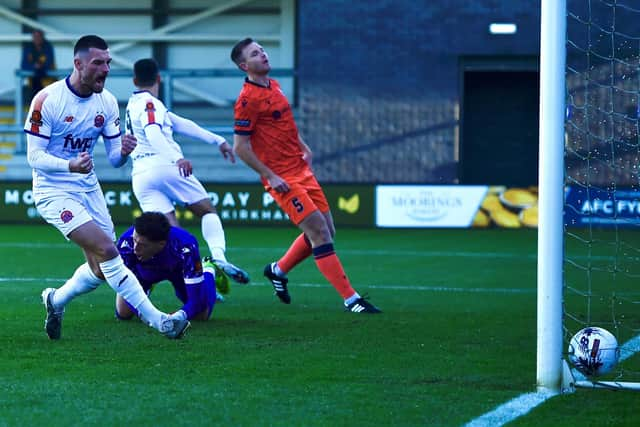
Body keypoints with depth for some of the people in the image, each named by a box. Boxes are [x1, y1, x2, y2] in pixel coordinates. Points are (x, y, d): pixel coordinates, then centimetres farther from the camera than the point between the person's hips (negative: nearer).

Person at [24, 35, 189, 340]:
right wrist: (70, 166, -35)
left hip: (88, 189, 7)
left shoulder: (107, 103, 0)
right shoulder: (47, 100, -17)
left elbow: (114, 160, 3)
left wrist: (123, 152, -21)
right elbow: (34, 156, -17)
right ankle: (157, 320, -16)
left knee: (101, 269, 7)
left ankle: (55, 300, 34)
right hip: (53, 191, -7)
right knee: (106, 249, -20)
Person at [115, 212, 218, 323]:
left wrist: (178, 317, -56)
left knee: (201, 316, -6)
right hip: (145, 272, 1)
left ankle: (207, 270, 25)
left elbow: (196, 299, -39)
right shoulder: (126, 244, -40)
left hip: (178, 271, -1)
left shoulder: (185, 248, -44)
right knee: (123, 314, -5)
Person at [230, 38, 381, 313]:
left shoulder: (273, 85, 12)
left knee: (326, 230, 11)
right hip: (282, 178, -9)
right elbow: (240, 148, -15)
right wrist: (270, 177, -17)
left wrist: (303, 146, 13)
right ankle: (351, 299, -11)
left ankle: (278, 270, 32)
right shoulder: (248, 99, -14)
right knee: (318, 231, -13)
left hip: (301, 170, 9)